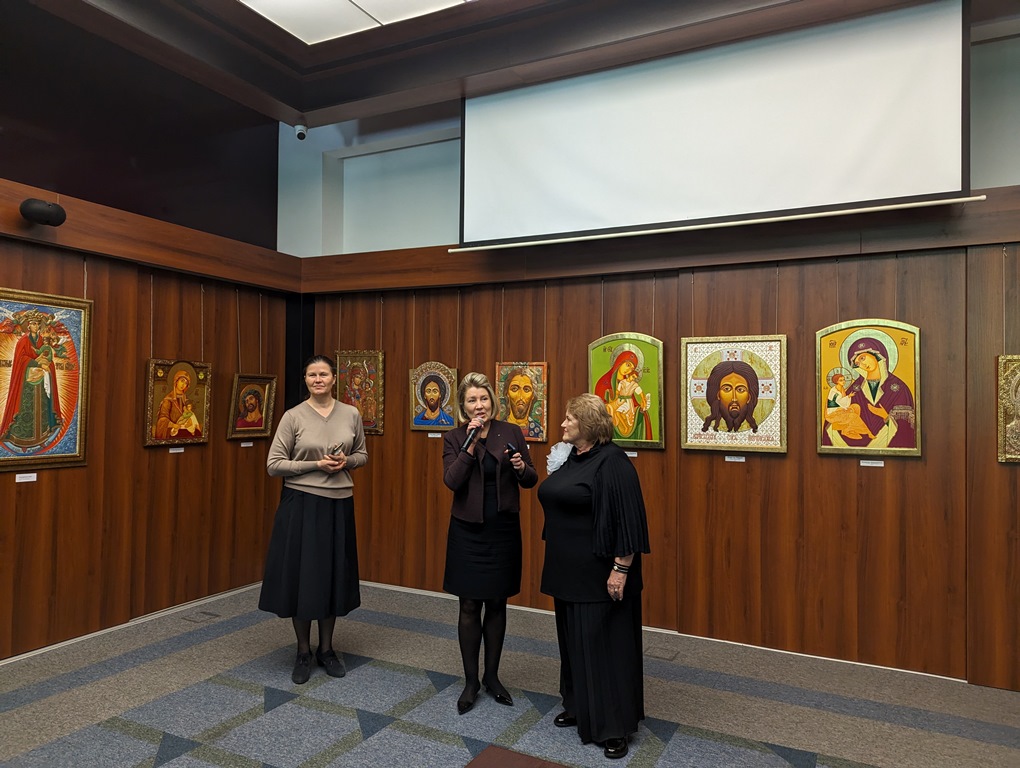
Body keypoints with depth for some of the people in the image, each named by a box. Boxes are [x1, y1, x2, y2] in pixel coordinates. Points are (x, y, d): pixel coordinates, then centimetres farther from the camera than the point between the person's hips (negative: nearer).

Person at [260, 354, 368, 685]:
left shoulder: (351, 414, 2)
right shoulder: (293, 417, -6)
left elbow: (362, 455, 13)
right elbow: (273, 465, -6)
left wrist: (346, 461, -9)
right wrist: (316, 465, -16)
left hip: (339, 505, 3)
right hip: (301, 503, -2)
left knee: (334, 576, 10)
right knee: (302, 576, 4)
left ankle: (326, 648, 29)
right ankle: (303, 653, 24)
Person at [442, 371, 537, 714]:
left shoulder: (511, 433, 0)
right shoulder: (454, 439, -2)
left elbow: (531, 481, 2)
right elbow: (452, 481, -16)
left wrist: (522, 468, -19)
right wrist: (470, 444, -21)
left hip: (503, 531, 1)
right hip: (468, 531, -1)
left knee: (497, 604, 12)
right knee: (469, 606, 5)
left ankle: (492, 676, 28)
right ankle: (471, 681, 21)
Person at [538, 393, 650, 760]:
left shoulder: (612, 462, -18)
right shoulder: (567, 457, 8)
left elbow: (628, 519, -21)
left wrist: (621, 568, -23)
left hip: (599, 572, -8)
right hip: (567, 568, 9)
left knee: (604, 642, 0)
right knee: (573, 638, 17)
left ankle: (614, 725, 12)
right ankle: (578, 705, 33)